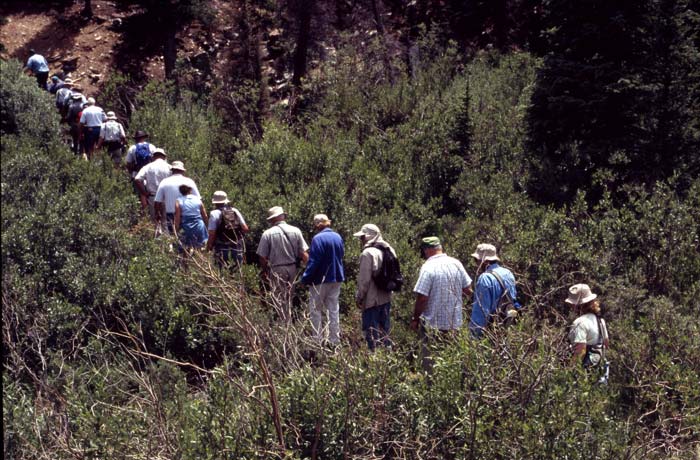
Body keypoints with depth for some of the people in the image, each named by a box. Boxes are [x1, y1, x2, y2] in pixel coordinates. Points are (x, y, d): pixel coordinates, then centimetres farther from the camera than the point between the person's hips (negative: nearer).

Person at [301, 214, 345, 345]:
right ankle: (334, 340, 14)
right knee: (333, 310, 11)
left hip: (320, 280, -7)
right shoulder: (338, 237, 5)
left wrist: (305, 279, -14)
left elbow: (313, 262, -20)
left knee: (315, 310, 3)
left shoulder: (318, 239, -18)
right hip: (336, 279, 7)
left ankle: (318, 340, 0)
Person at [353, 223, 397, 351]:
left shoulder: (367, 253, -17)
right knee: (384, 333, 17)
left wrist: (359, 298, -8)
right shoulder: (388, 250, 8)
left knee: (372, 335, -1)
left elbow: (364, 280, -18)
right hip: (386, 298, 8)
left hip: (372, 301, -8)